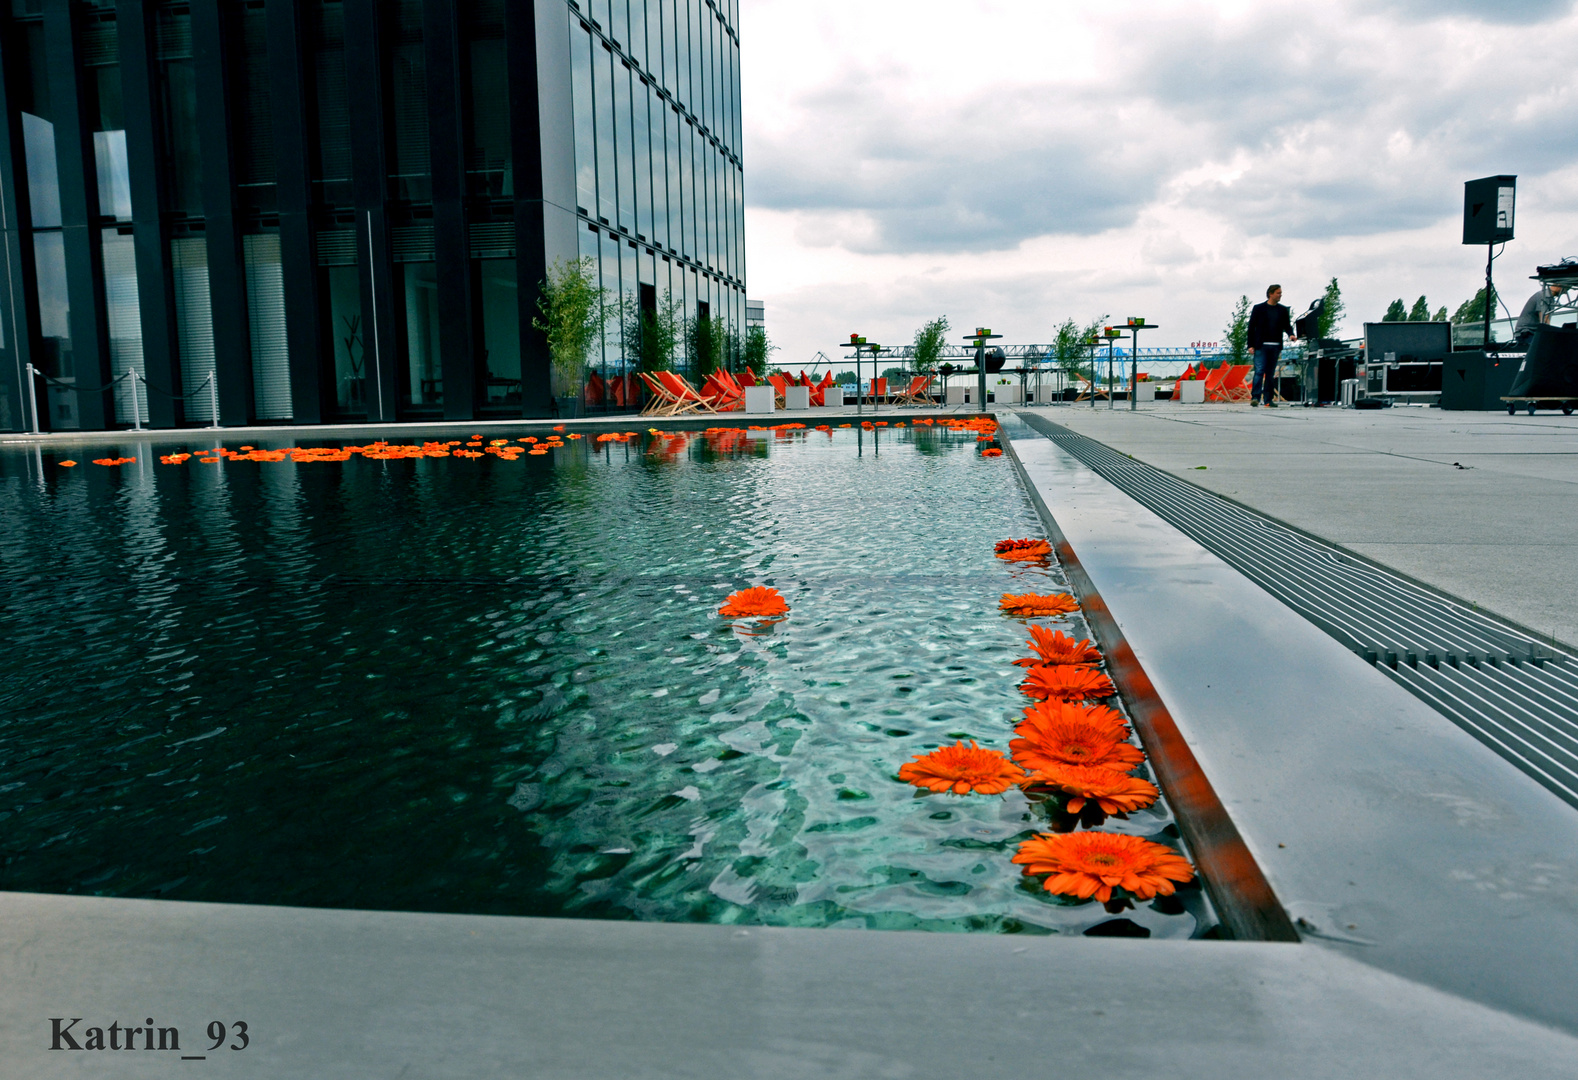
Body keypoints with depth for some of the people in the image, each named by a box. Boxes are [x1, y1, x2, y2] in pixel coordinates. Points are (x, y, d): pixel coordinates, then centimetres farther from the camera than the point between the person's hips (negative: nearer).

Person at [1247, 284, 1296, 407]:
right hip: (1261, 346, -3)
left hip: (1275, 346, 3)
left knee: (1270, 374, 5)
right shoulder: (1258, 308, 4)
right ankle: (1255, 397, -16)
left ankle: (1268, 400, 7)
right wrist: (1251, 345, -4)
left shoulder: (1283, 310, 13)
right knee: (1259, 371, -13)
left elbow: (1287, 325, 14)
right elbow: (1251, 327, 3)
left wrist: (1291, 334, -9)